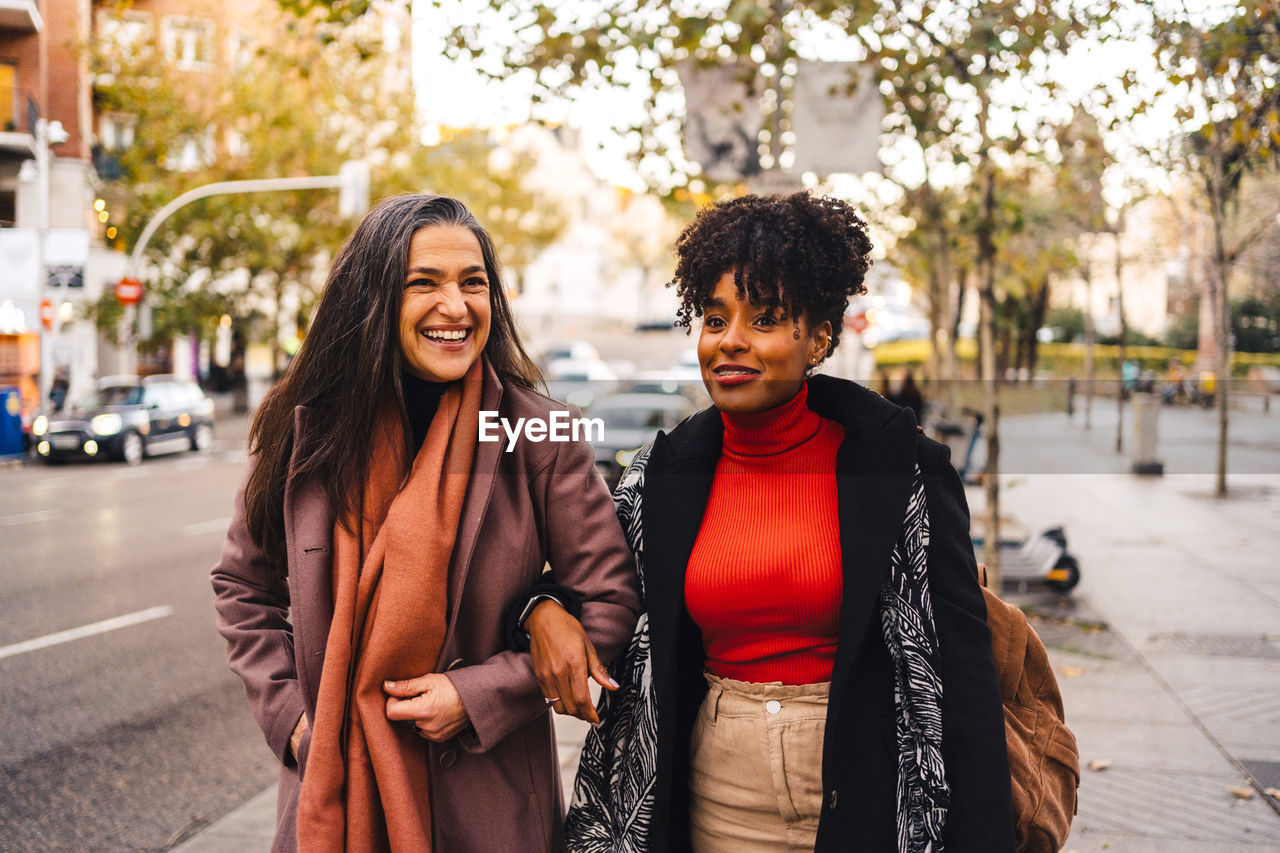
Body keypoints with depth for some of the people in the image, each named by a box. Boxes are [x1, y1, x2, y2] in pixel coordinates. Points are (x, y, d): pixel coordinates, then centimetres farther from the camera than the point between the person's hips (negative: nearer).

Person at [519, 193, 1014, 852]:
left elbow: (964, 671, -9)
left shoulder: (899, 463, -9)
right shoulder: (669, 470, 0)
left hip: (863, 798, -3)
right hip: (720, 800, 3)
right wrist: (544, 611, -8)